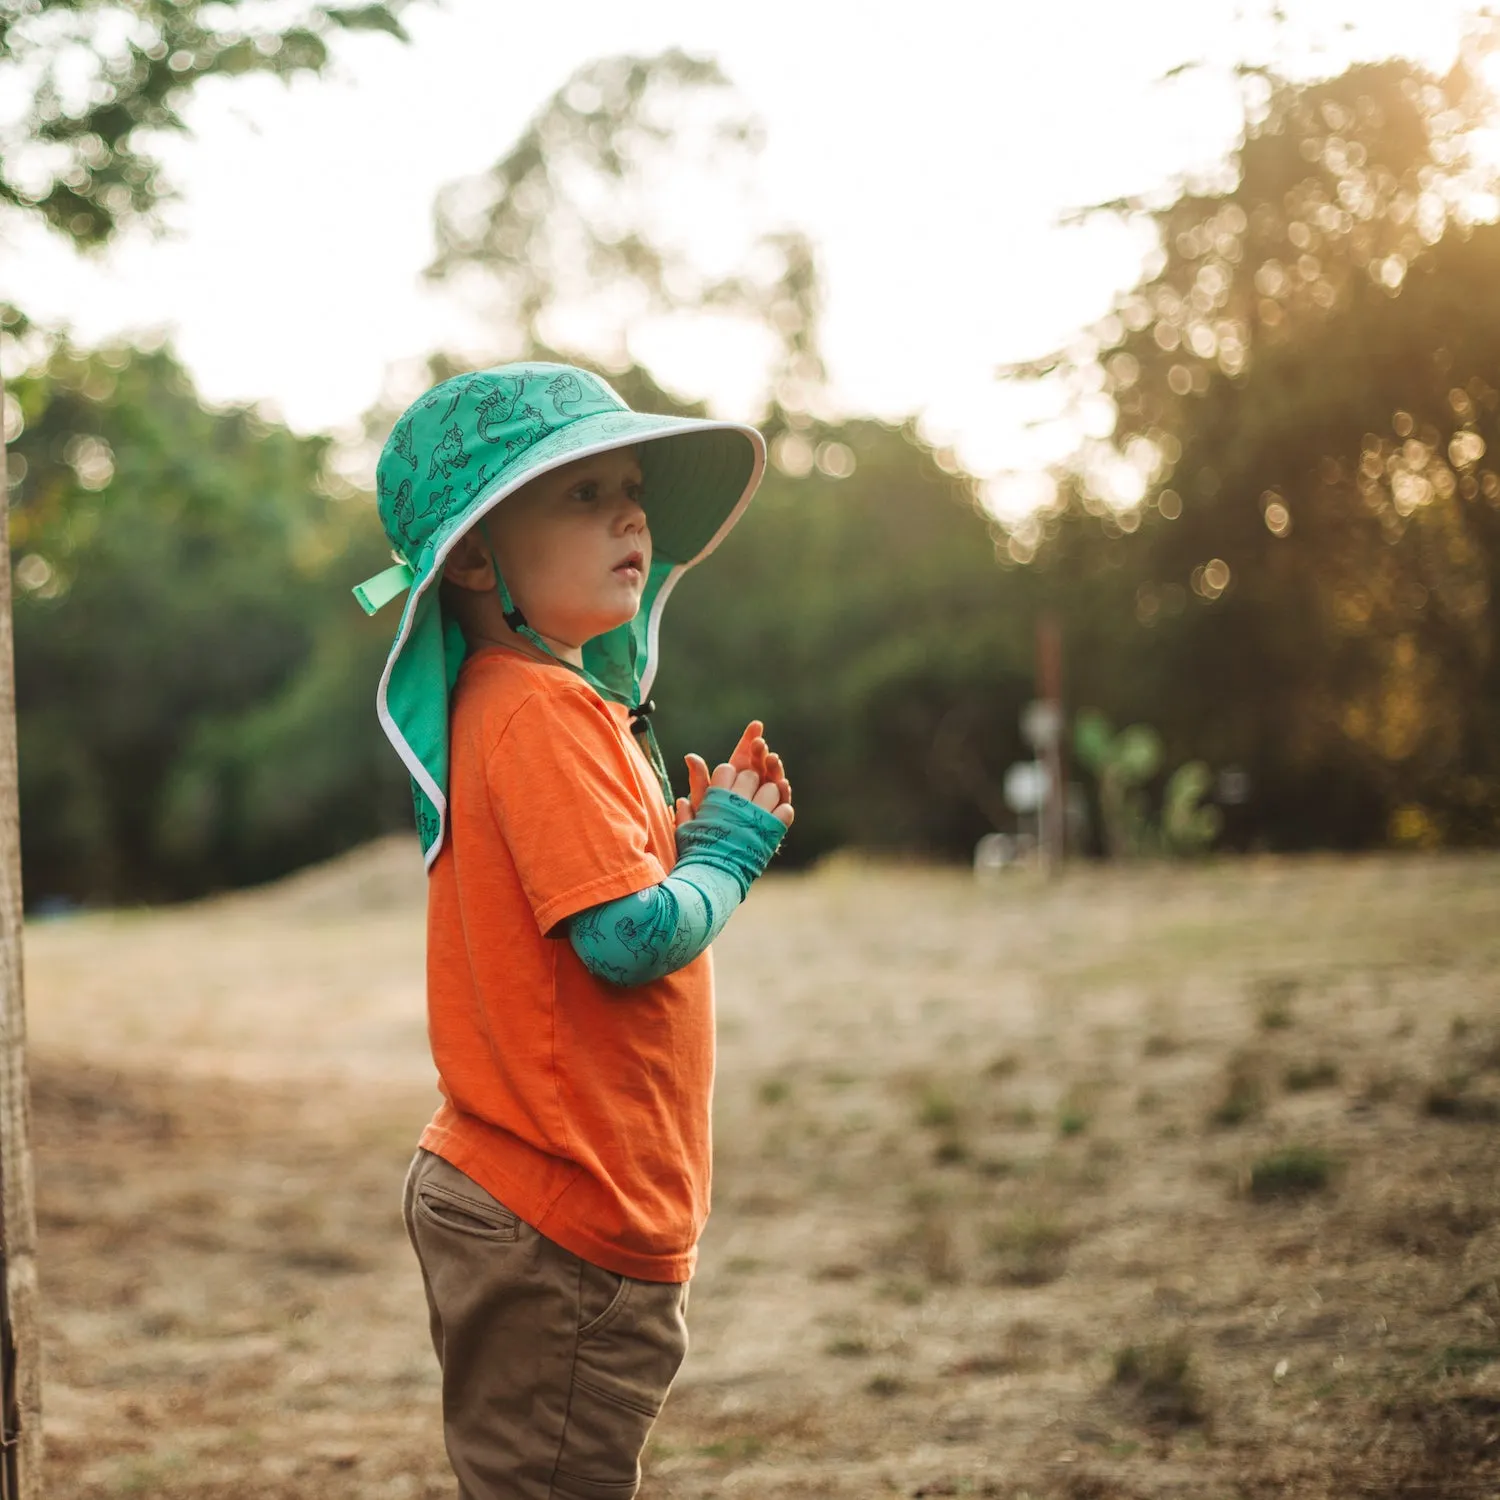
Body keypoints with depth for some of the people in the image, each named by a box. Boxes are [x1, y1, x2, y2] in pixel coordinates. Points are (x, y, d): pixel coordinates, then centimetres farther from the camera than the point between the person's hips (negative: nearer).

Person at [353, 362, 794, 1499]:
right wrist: (731, 846, -8)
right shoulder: (539, 713, -20)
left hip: (560, 1208, 10)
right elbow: (633, 937, -25)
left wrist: (704, 834, 3)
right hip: (558, 1231, -10)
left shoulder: (545, 701, 13)